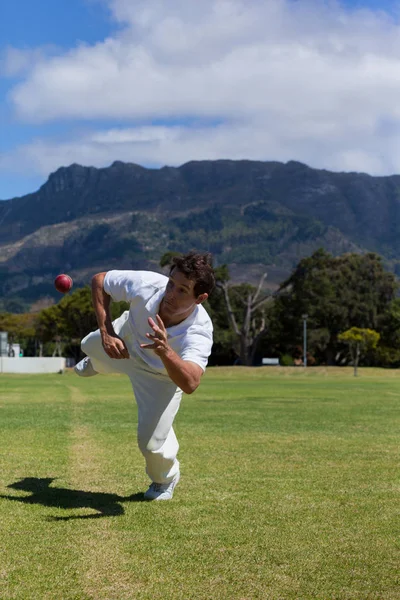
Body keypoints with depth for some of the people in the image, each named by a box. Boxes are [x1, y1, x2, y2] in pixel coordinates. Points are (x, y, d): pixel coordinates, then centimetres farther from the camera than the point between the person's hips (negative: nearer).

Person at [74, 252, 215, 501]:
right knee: (91, 347, 32)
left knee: (152, 443, -6)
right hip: (125, 339, 3)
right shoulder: (146, 285, -40)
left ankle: (165, 478, 32)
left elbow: (190, 383, -62)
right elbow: (99, 280, -21)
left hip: (163, 375, -3)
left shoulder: (199, 332, -46)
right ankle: (97, 364, 74)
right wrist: (106, 332, -30)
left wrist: (165, 352, -79)